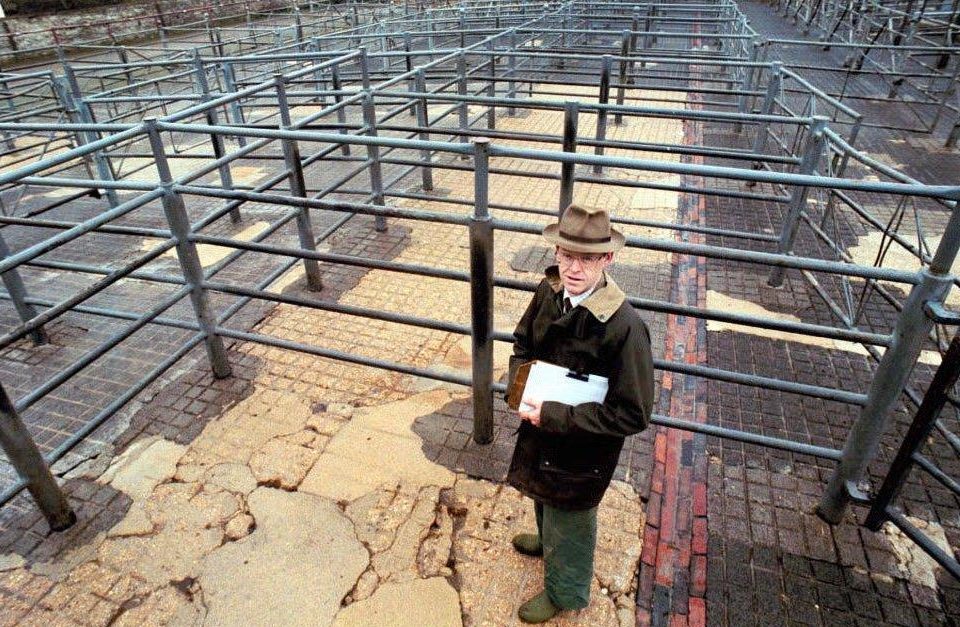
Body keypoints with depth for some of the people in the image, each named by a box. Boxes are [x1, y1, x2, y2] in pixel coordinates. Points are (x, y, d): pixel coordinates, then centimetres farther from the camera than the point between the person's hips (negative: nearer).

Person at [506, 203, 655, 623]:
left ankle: (564, 592, 52)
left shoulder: (624, 327, -33)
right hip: (539, 427, 6)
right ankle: (548, 539, 68)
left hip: (583, 447, -6)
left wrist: (554, 416, -29)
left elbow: (633, 415, -28)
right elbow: (522, 344, 3)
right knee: (544, 498, 34)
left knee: (569, 521, 21)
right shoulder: (549, 291, -15)